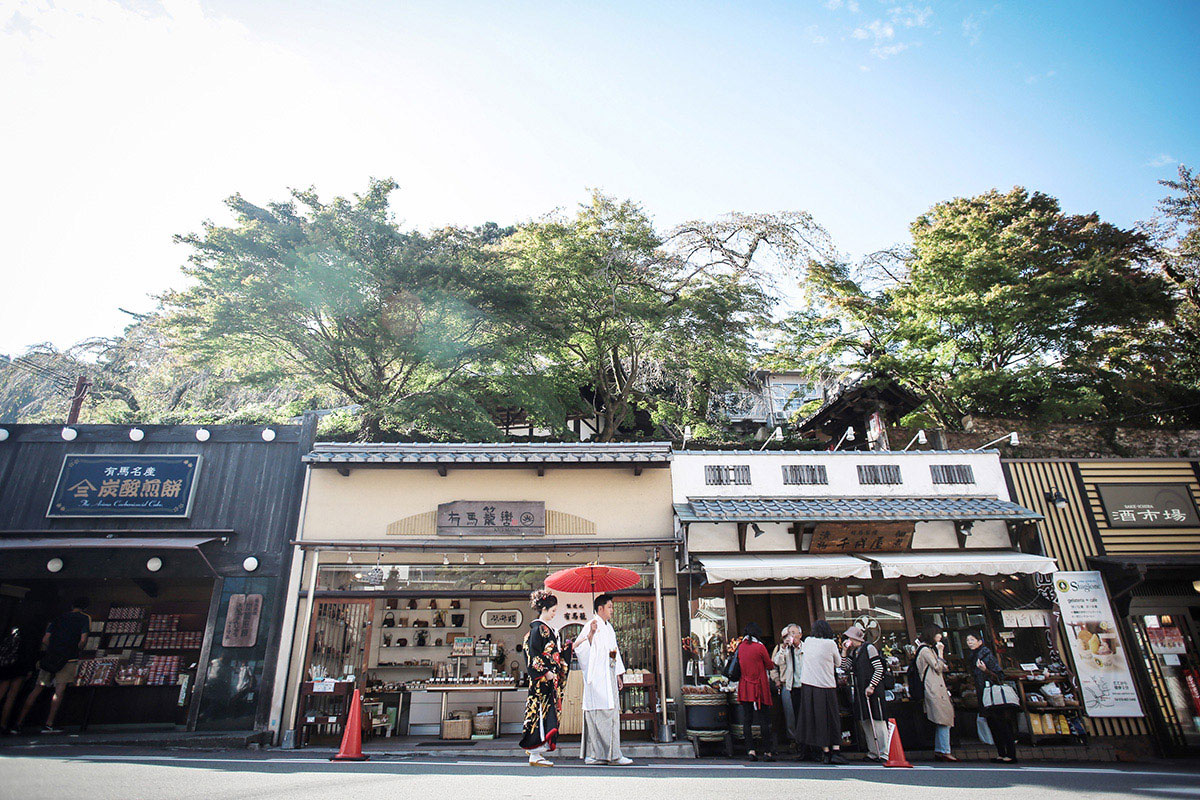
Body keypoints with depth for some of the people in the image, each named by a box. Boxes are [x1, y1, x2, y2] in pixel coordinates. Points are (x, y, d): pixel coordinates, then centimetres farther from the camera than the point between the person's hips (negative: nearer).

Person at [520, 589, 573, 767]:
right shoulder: (537, 629, -12)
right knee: (541, 712, -7)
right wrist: (545, 672, -20)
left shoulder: (547, 629, 17)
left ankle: (537, 753, 18)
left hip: (551, 678, 9)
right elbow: (534, 655, -17)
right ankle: (535, 755, -1)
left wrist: (569, 647, 15)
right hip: (542, 680, -9)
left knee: (548, 712, 10)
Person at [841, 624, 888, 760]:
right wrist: (844, 651, 4)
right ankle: (873, 752, 14)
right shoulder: (853, 652, 14)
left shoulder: (869, 648, -8)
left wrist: (871, 686, -16)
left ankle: (883, 753, 1)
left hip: (873, 690, -8)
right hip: (860, 691, 8)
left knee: (877, 721, -5)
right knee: (865, 721, 8)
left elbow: (879, 668, -13)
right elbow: (845, 667, 10)